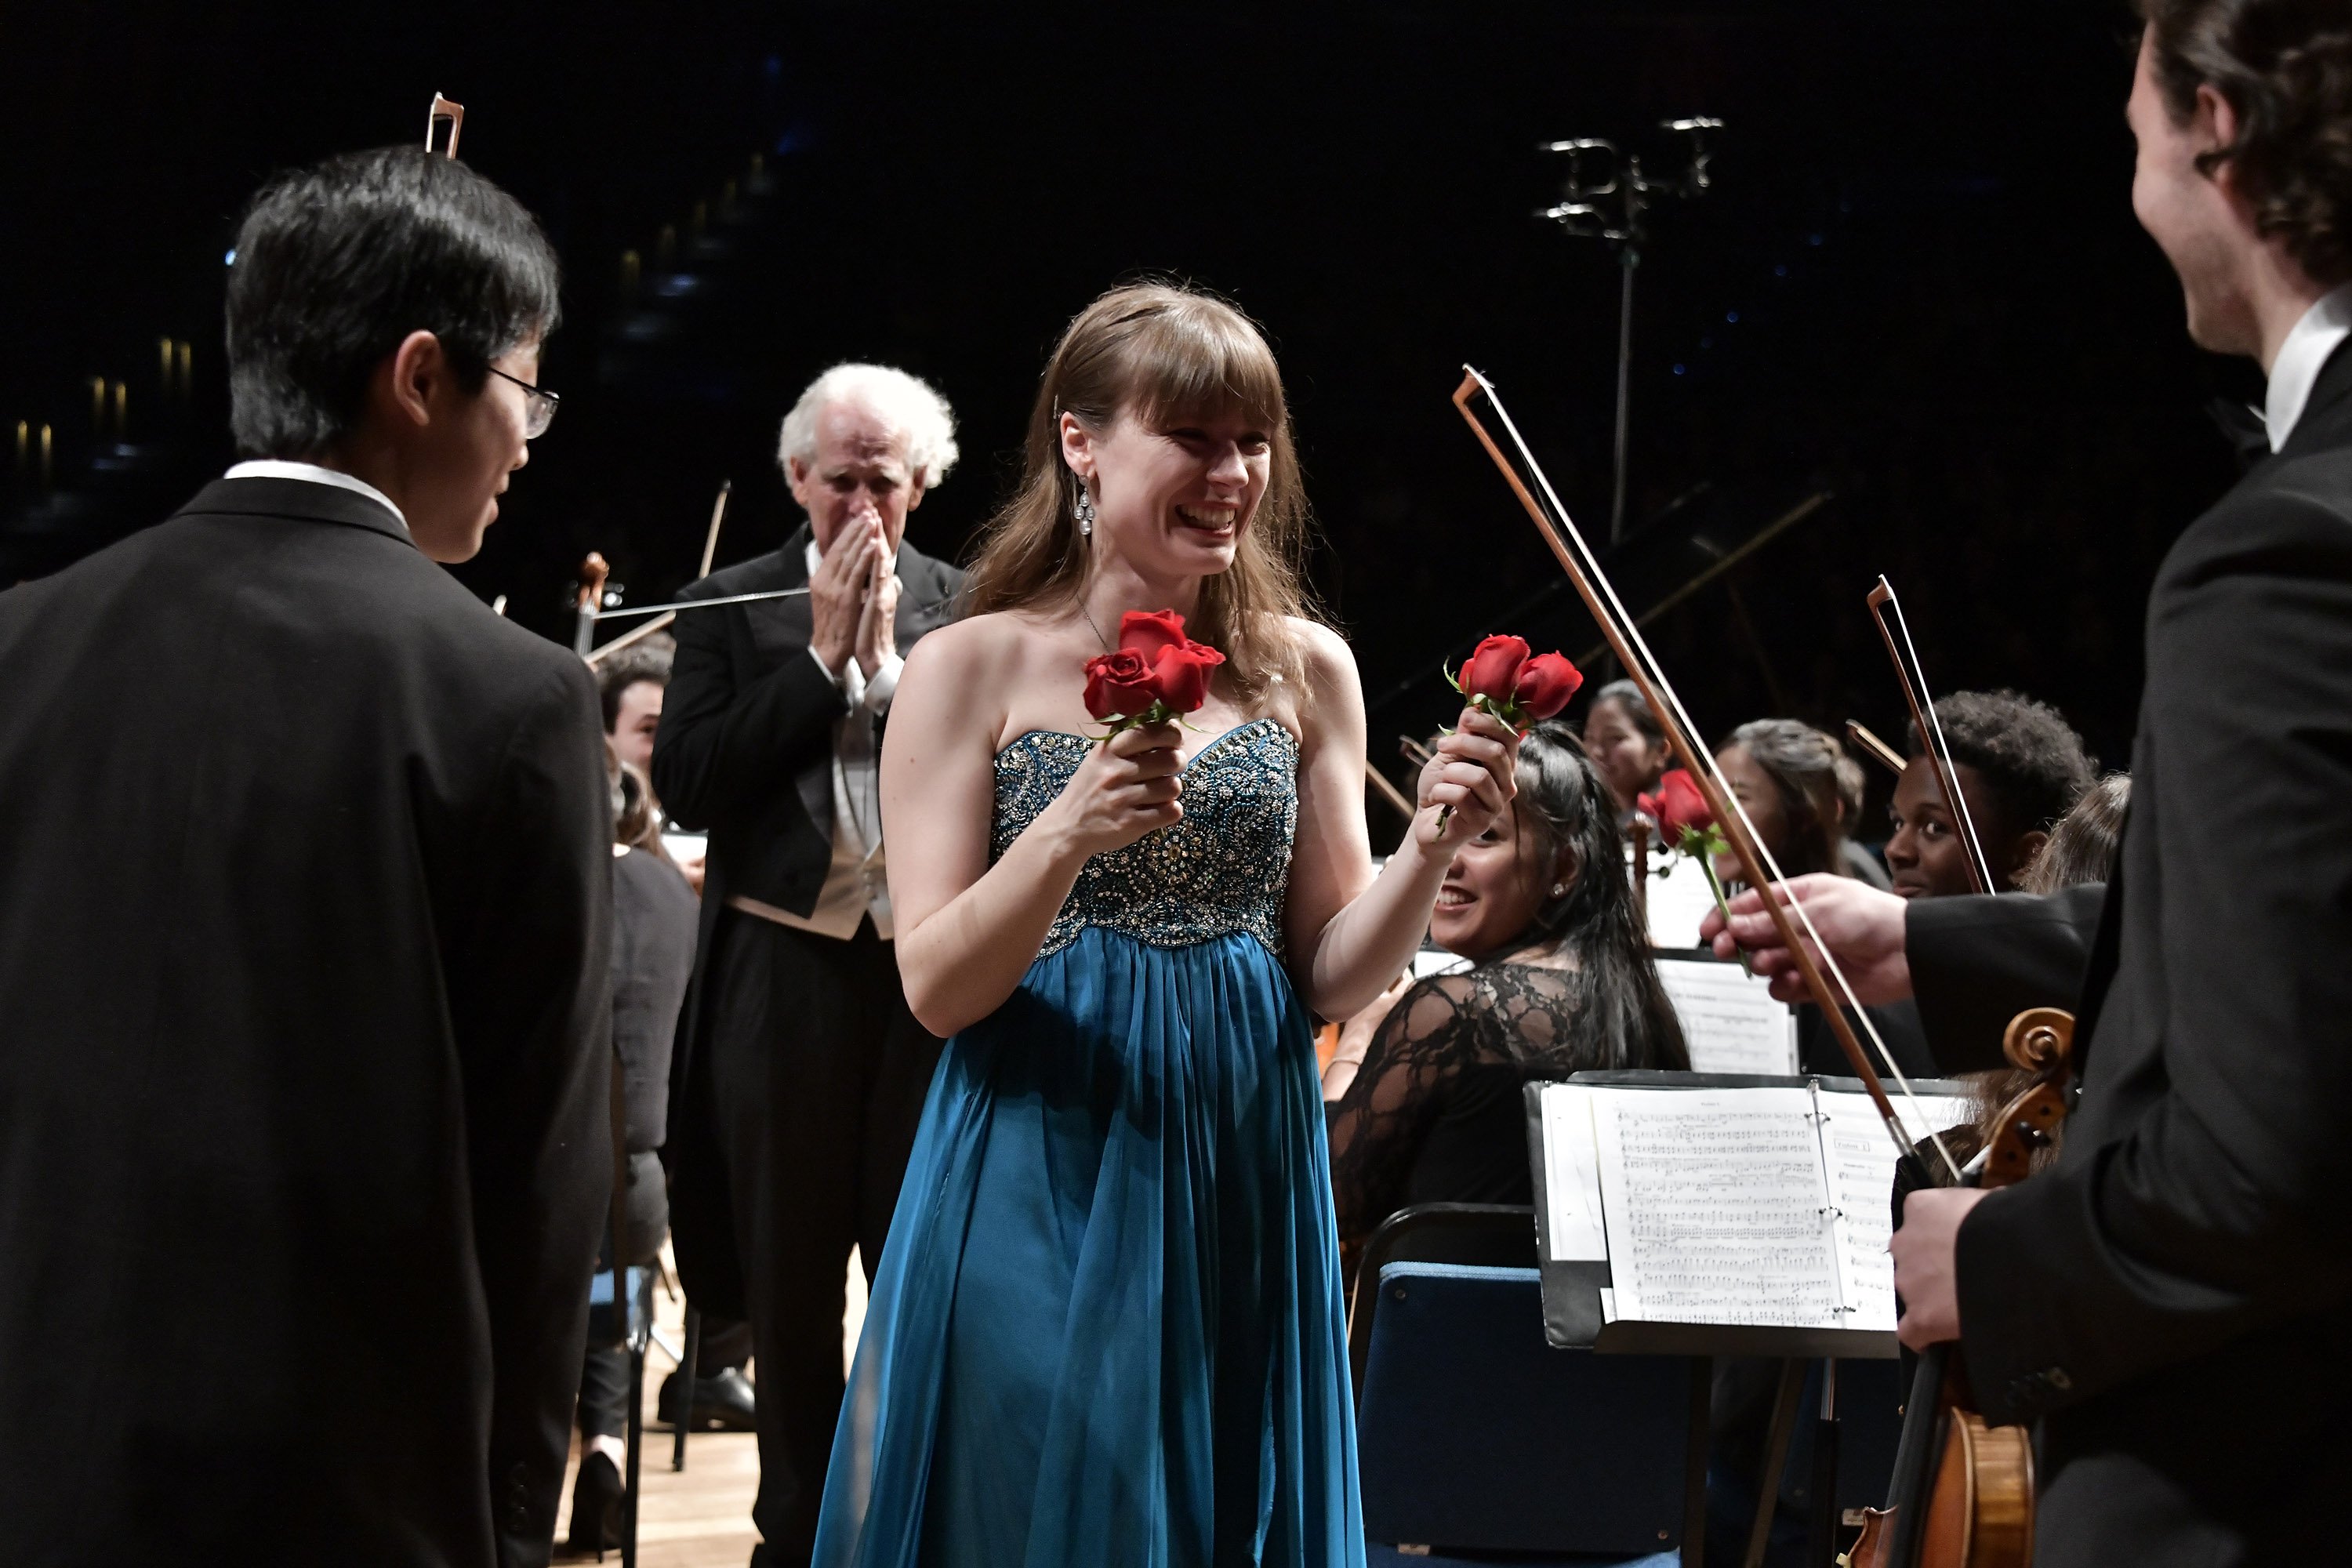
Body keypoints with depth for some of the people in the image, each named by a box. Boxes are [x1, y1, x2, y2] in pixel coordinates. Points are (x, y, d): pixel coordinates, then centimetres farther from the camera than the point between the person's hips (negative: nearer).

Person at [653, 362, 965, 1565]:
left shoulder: (969, 613, 5)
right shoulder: (729, 610, 4)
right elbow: (689, 785, -8)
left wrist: (888, 660, -13)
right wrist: (821, 654, -10)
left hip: (933, 977, 0)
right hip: (784, 979, 1)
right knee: (790, 1279, 10)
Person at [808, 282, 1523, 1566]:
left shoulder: (1303, 671, 4)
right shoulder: (971, 670, -4)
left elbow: (1332, 981, 4)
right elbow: (936, 989, -10)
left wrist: (1430, 847, -13)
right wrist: (1068, 834, -25)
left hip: (1243, 1183, 3)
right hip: (1037, 1196, -3)